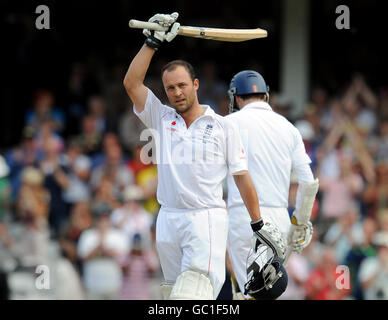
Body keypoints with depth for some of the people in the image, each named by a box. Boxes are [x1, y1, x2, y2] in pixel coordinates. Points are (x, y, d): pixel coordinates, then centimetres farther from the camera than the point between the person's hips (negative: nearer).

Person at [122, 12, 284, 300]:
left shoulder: (223, 127, 6)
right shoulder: (162, 119, 13)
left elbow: (241, 176, 6)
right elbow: (132, 83, 3)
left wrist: (259, 225, 3)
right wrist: (153, 41, 0)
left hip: (207, 220, -4)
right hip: (168, 219, 4)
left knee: (197, 291, -20)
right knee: (175, 293, 4)